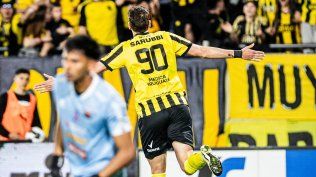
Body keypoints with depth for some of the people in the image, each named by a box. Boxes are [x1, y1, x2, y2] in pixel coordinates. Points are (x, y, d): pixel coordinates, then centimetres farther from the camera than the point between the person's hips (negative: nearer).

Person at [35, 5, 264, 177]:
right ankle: (202, 156, -40)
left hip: (149, 111, -1)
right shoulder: (167, 38, 10)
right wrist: (238, 53, 15)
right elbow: (203, 51, 9)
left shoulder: (125, 49, 6)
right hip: (177, 103, 1)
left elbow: (92, 70, 7)